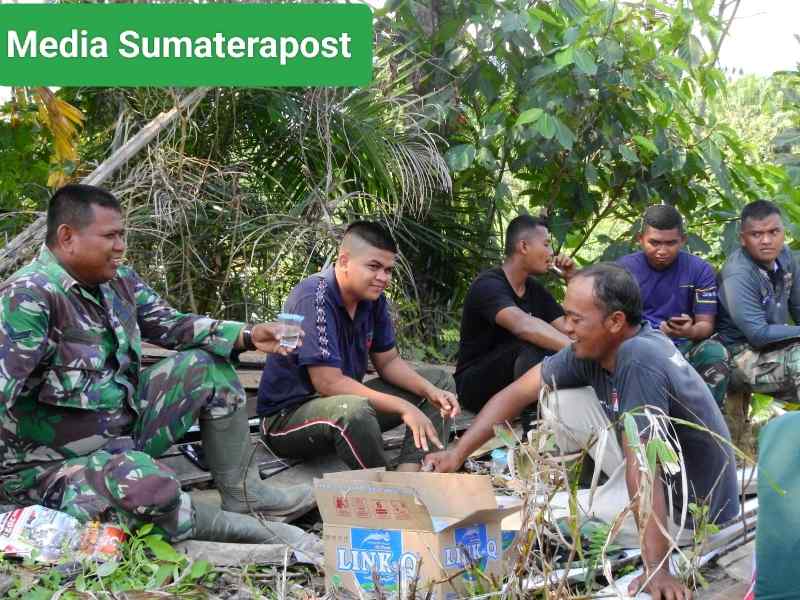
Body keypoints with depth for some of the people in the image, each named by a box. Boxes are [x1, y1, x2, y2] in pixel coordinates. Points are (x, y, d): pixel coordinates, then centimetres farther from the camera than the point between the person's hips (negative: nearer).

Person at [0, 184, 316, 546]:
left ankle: (242, 494, 9)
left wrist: (247, 336, -1)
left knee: (209, 364, 5)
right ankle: (224, 525, -4)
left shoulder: (119, 280, 3)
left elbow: (171, 324, 12)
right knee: (153, 489, -37)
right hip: (56, 464, -9)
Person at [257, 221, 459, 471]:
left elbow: (388, 361, 10)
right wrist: (402, 408, -28)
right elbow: (327, 383, -29)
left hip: (346, 399, 9)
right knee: (353, 411, -41)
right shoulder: (314, 298, -25)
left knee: (440, 381, 5)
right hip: (287, 417, -9)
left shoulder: (373, 298, 0)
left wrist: (430, 391, -9)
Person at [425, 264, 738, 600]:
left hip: (693, 508, -8)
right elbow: (519, 392, 2)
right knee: (559, 399, 2)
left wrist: (655, 569, -38)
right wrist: (458, 453, -3)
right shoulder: (592, 347, -7)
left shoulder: (639, 360, -30)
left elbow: (641, 465, -37)